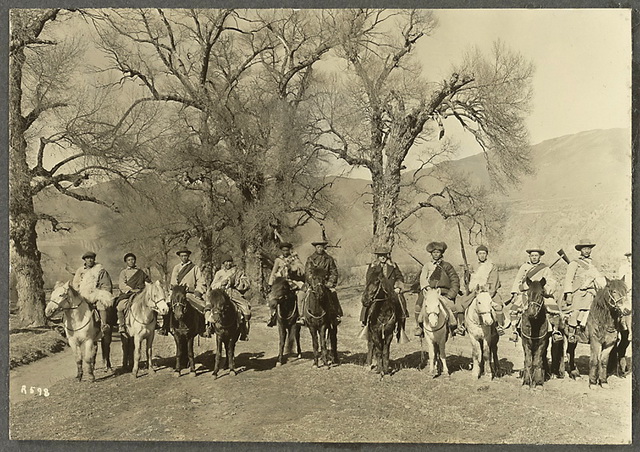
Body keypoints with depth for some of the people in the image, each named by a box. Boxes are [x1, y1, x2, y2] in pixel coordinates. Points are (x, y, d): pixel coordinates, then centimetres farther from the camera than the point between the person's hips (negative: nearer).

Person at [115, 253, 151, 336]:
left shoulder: (140, 272, 19)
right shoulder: (123, 272, 12)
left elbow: (148, 282, 25)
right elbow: (122, 285, -2)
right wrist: (132, 290, -17)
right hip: (126, 295, -2)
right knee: (120, 307, -29)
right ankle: (121, 326, -22)